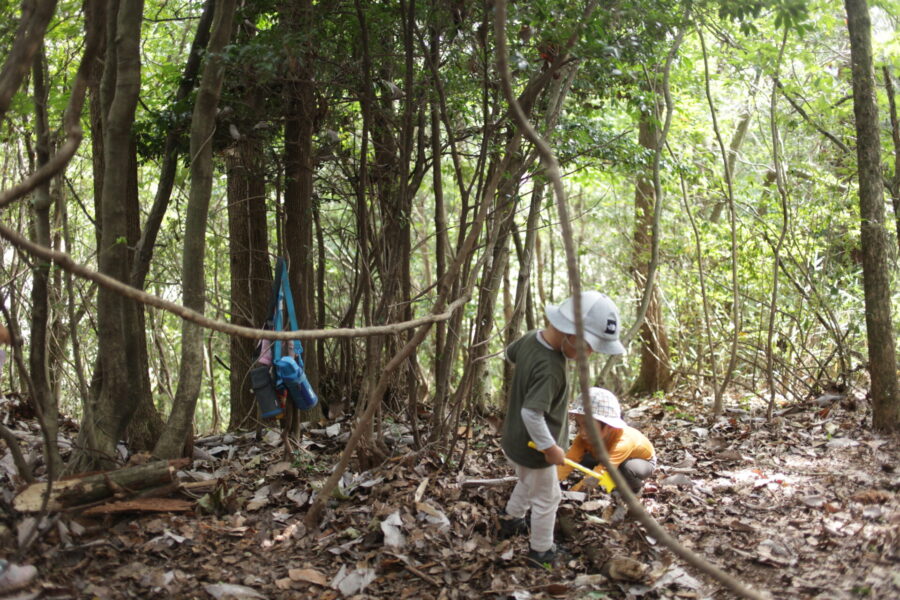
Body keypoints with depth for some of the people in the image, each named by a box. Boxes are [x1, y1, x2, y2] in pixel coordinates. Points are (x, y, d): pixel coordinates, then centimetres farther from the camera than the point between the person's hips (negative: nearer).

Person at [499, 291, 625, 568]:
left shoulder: (531, 338, -10)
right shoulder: (550, 369, -36)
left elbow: (510, 353, 12)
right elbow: (531, 413, -39)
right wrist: (550, 447, -27)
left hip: (515, 440, 9)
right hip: (532, 447, -9)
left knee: (528, 483, 33)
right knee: (547, 498, 14)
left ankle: (510, 522, 54)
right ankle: (541, 552, 32)